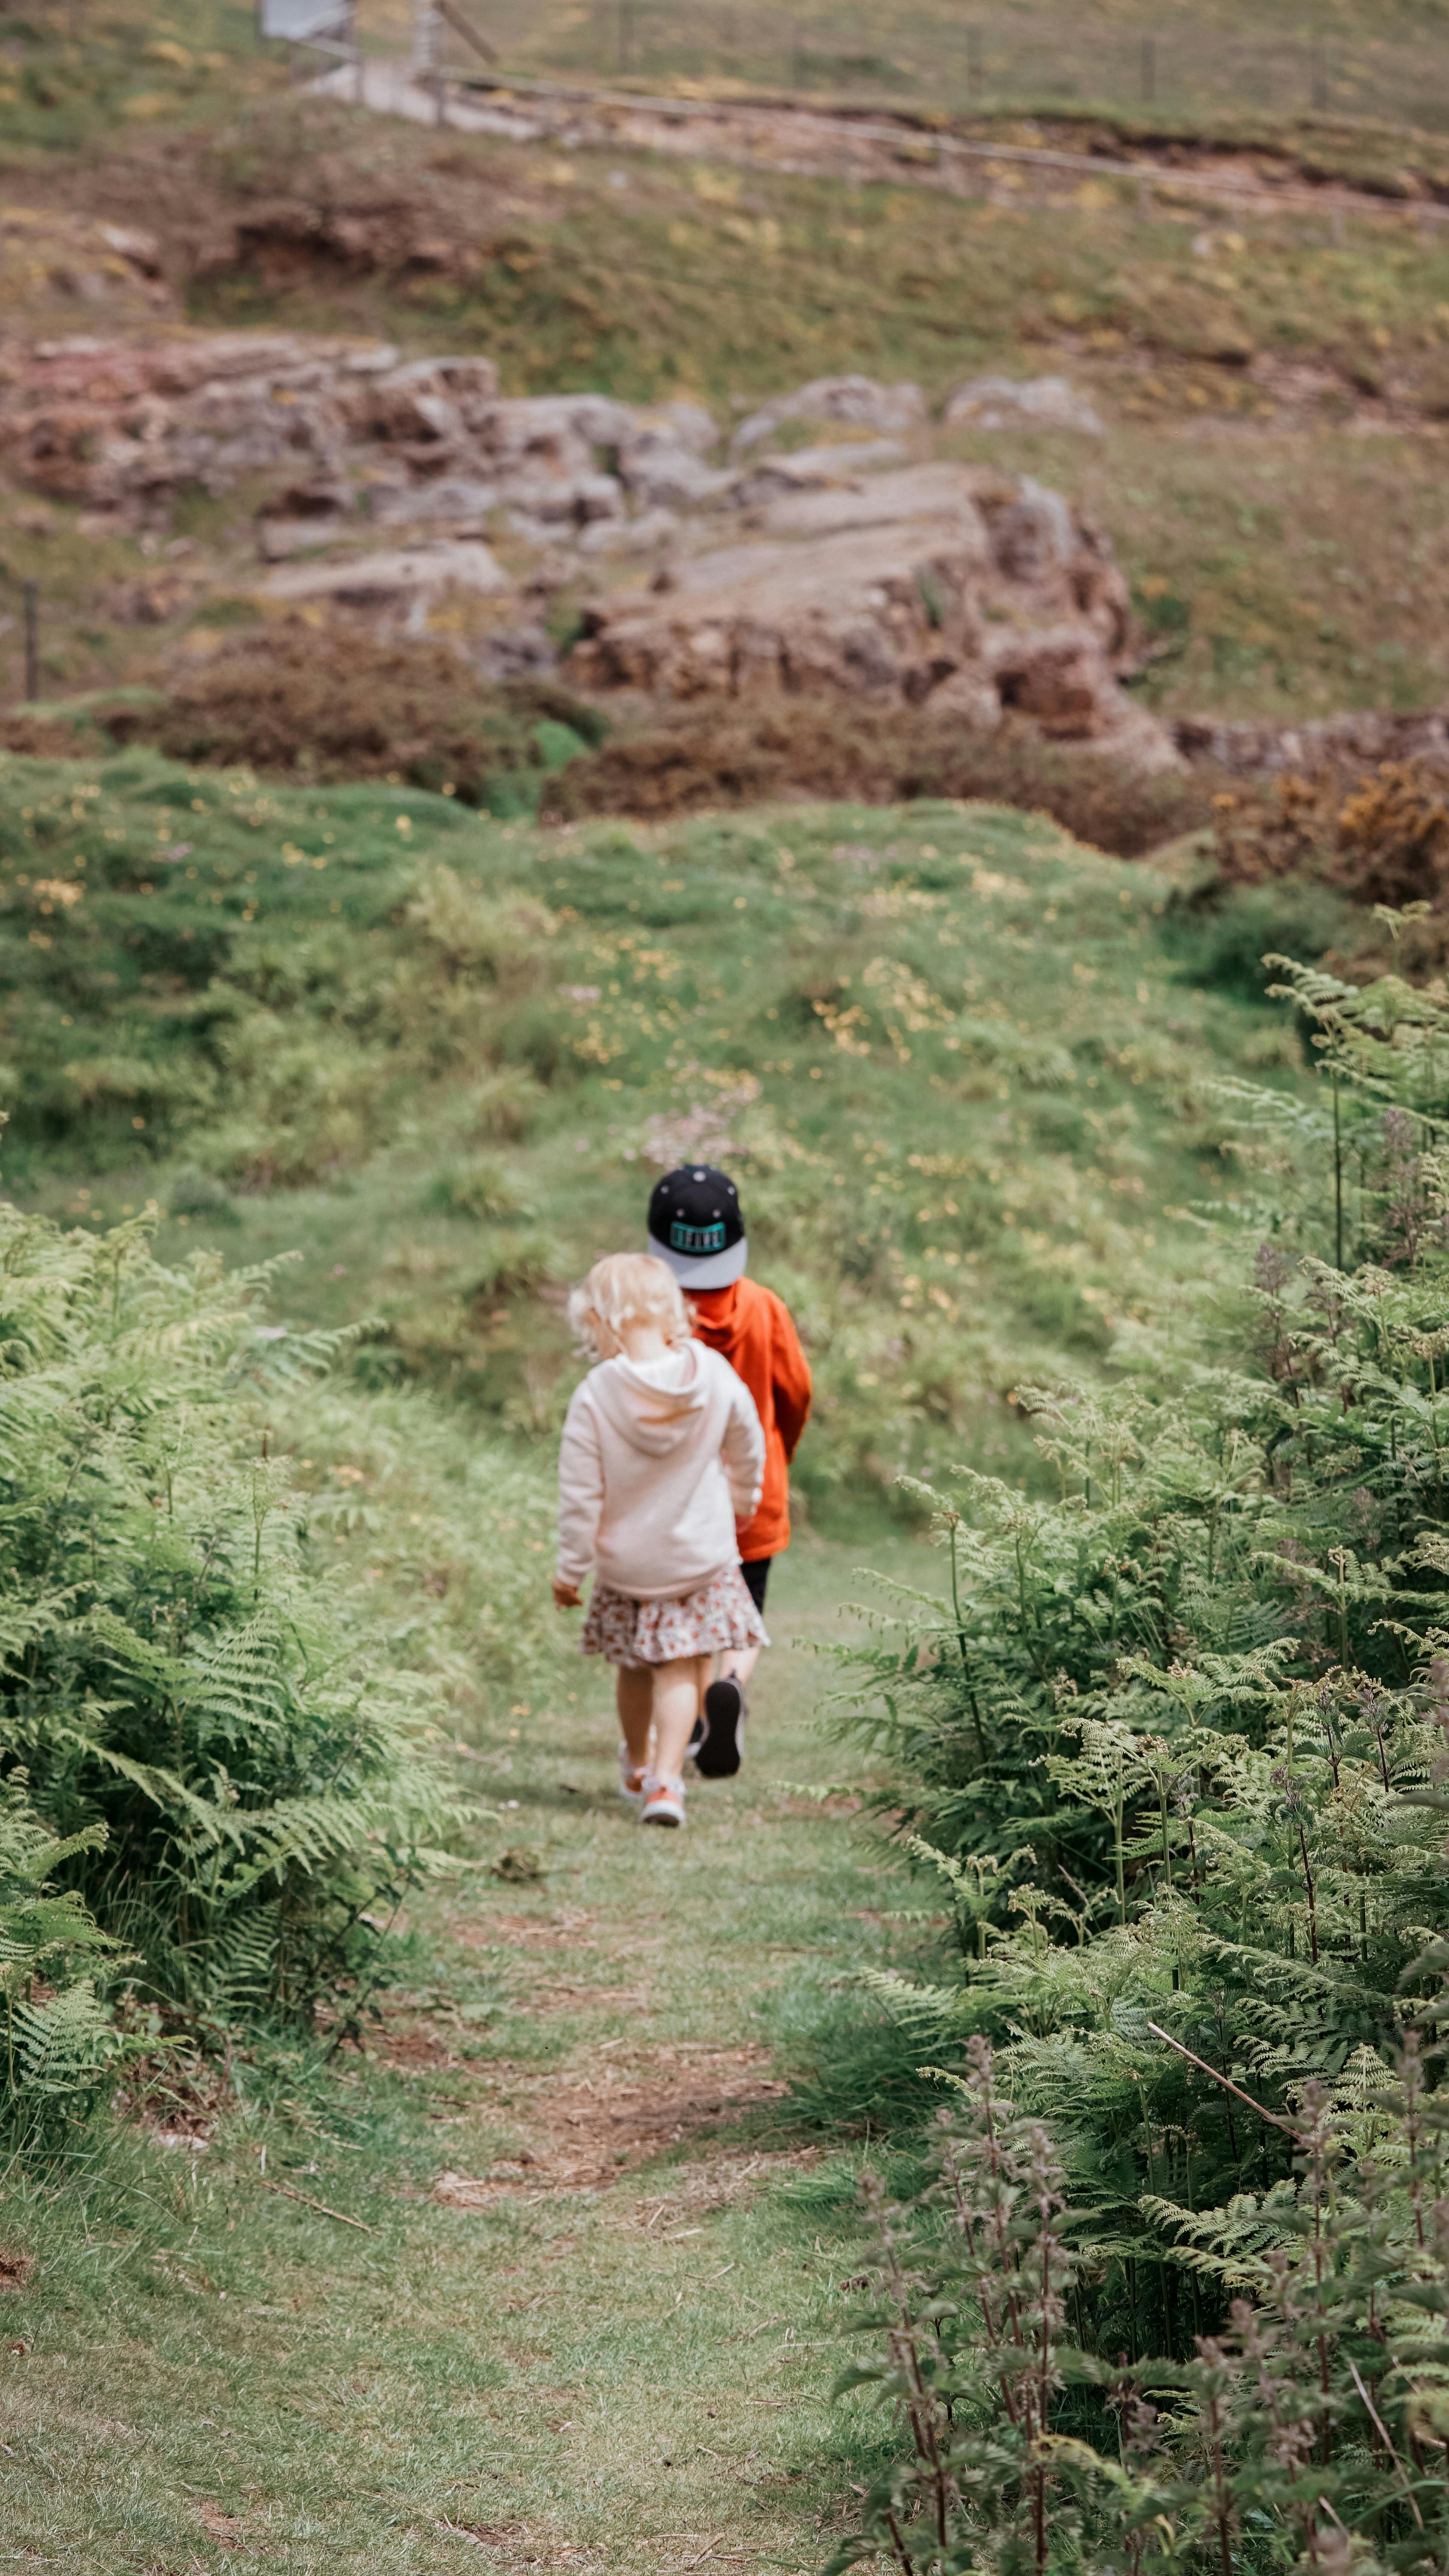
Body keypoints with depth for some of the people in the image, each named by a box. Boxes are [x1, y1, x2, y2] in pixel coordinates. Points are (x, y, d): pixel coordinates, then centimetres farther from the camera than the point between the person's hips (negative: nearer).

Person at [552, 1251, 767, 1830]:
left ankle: (637, 1767, 39)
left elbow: (581, 1494, -14)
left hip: (625, 1560, 0)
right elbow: (748, 1449, 5)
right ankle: (666, 1781, -8)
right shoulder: (713, 1374, -12)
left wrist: (570, 1568, -2)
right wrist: (743, 1500, 26)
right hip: (702, 1554, 0)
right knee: (682, 1669, 4)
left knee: (634, 1667, 19)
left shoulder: (595, 1396, -19)